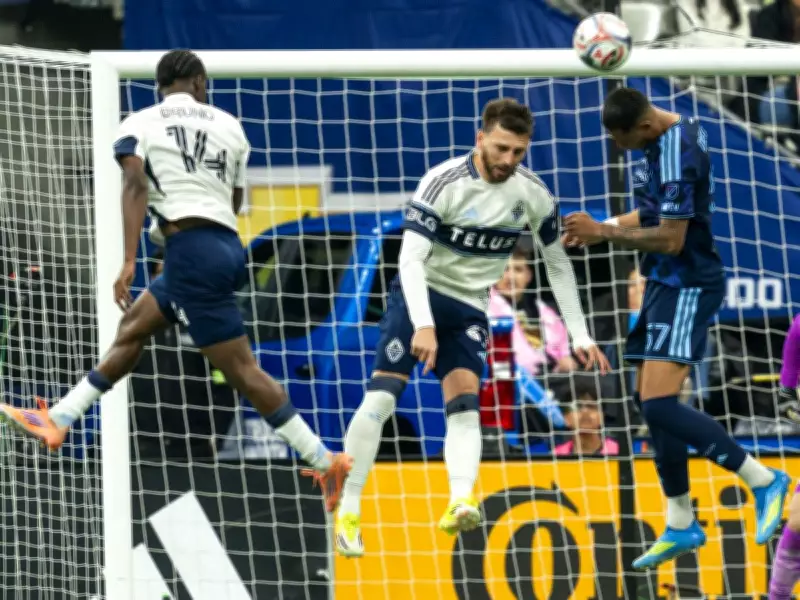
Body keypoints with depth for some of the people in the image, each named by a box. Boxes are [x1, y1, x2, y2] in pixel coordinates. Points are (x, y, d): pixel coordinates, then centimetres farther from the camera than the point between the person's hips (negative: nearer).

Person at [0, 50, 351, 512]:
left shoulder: (139, 124, 2)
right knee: (131, 330, 19)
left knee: (243, 371, -7)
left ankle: (327, 462, -10)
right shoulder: (229, 126, 14)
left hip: (192, 249, -7)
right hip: (229, 245, 7)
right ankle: (57, 421, 22)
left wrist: (129, 261, -20)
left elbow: (135, 184, -14)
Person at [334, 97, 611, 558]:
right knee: (381, 396, -14)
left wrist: (580, 336, 3)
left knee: (465, 405, -16)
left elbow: (558, 264, 7)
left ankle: (460, 504, -34)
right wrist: (423, 326, -36)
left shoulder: (534, 195, -5)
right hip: (420, 295, -3)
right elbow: (410, 258, -24)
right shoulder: (444, 183, -20)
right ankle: (349, 512, -7)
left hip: (470, 308, 3)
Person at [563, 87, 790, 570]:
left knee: (660, 405, -18)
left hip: (687, 287, -10)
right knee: (650, 402, 12)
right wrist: (600, 227, 6)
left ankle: (765, 482, -10)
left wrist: (603, 233, -17)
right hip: (668, 283, 10)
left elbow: (670, 238, -24)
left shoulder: (676, 154, -23)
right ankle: (681, 525, 20)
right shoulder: (677, 132, 8)